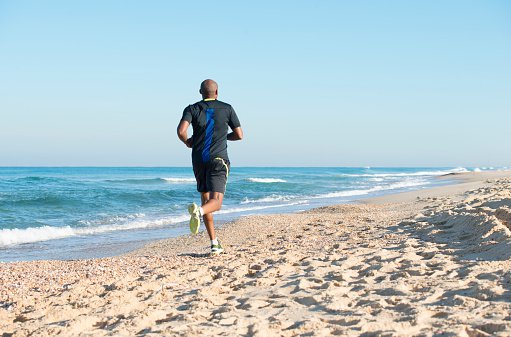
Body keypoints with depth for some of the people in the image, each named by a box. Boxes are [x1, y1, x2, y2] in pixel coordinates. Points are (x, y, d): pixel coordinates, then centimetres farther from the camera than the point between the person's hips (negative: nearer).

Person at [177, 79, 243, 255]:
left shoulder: (192, 109, 4)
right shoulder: (227, 108, 5)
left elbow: (181, 131, -13)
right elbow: (239, 135, 7)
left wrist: (188, 142, 8)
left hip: (199, 160, 3)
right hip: (219, 159, -2)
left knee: (206, 199, 14)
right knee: (216, 201, -11)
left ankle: (214, 243, 14)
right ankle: (198, 211, -46)